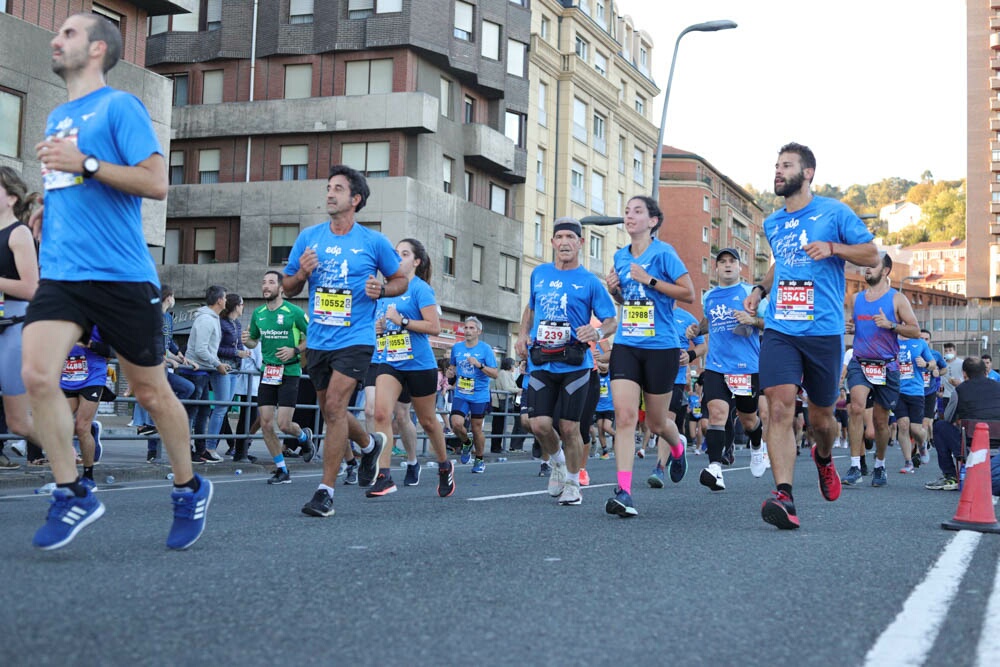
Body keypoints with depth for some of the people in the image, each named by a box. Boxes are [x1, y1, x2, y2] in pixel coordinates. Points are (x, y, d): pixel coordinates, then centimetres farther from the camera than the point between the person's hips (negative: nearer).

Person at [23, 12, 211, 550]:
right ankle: (72, 495, -2)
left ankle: (190, 490, 26)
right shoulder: (56, 118, 19)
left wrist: (84, 163, -18)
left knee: (152, 392, 5)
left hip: (121, 275, -6)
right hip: (60, 273, 6)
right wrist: (49, 209, 12)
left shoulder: (119, 106, -3)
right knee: (36, 375, -16)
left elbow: (156, 183, -13)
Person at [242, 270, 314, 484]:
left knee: (283, 424, -9)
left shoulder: (293, 312, -7)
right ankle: (281, 470, 11)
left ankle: (304, 436, 28)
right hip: (267, 372, 5)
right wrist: (246, 341, -1)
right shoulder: (258, 313, 8)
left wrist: (295, 350, -15)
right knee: (266, 423, -2)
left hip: (289, 372, -5)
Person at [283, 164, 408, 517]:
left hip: (355, 339, -5)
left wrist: (381, 289, -11)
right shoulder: (308, 237, 6)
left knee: (335, 406, -17)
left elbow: (401, 280, 11)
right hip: (318, 340, 5)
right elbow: (288, 288, 11)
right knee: (330, 411, 15)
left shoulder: (374, 242, -1)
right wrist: (301, 274, -11)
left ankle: (326, 491, -11)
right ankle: (369, 444, 45)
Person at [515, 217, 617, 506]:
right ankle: (557, 461, 24)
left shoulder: (589, 281, 0)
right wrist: (523, 333, 11)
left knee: (569, 427, -2)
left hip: (575, 365, -3)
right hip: (542, 363, 3)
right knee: (539, 424, -7)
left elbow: (612, 320, 1)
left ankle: (572, 483, 18)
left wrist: (598, 332, -21)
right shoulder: (539, 274, 12)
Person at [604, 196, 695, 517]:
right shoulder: (620, 257, 11)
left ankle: (677, 446, 46)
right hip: (626, 346, 4)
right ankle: (623, 491, -17)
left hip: (660, 348, -4)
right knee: (624, 415, -13)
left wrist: (650, 280, -16)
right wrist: (614, 289, 3)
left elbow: (689, 294, -10)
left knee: (656, 422, 10)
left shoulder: (663, 253, -6)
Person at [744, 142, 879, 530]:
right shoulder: (772, 224, 15)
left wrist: (832, 248, -16)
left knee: (820, 416, 11)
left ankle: (824, 458, 46)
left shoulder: (834, 213, 0)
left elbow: (872, 255, 1)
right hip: (779, 329, 3)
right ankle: (784, 496, -23)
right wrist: (760, 289, 14)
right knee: (779, 406, -18)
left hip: (823, 330, -2)